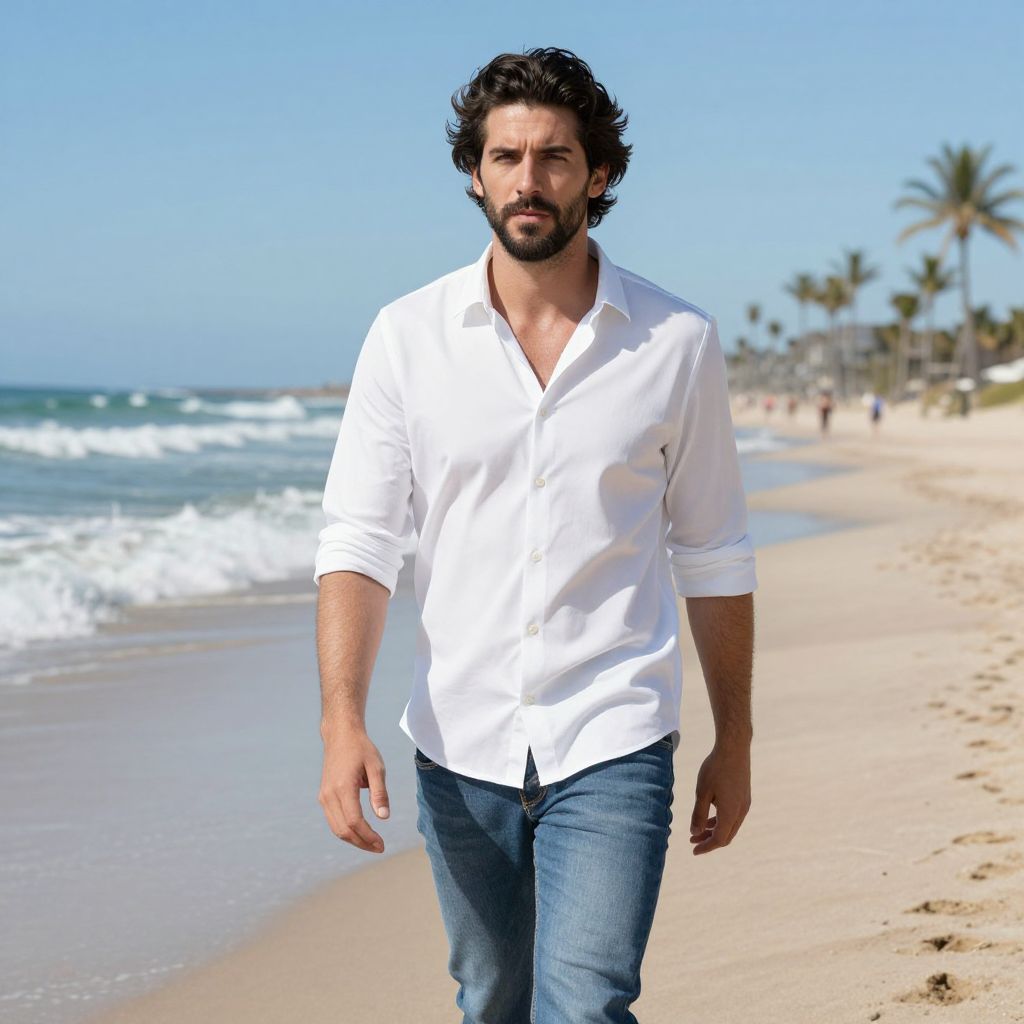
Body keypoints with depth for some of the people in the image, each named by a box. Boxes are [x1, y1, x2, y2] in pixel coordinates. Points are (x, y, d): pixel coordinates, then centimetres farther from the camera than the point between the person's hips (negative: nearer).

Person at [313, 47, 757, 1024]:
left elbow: (712, 557, 6)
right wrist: (342, 721, -19)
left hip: (612, 748, -2)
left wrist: (733, 741, 10)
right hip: (460, 747, 2)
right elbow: (357, 540, -5)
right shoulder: (407, 336, -1)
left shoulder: (677, 343, -2)